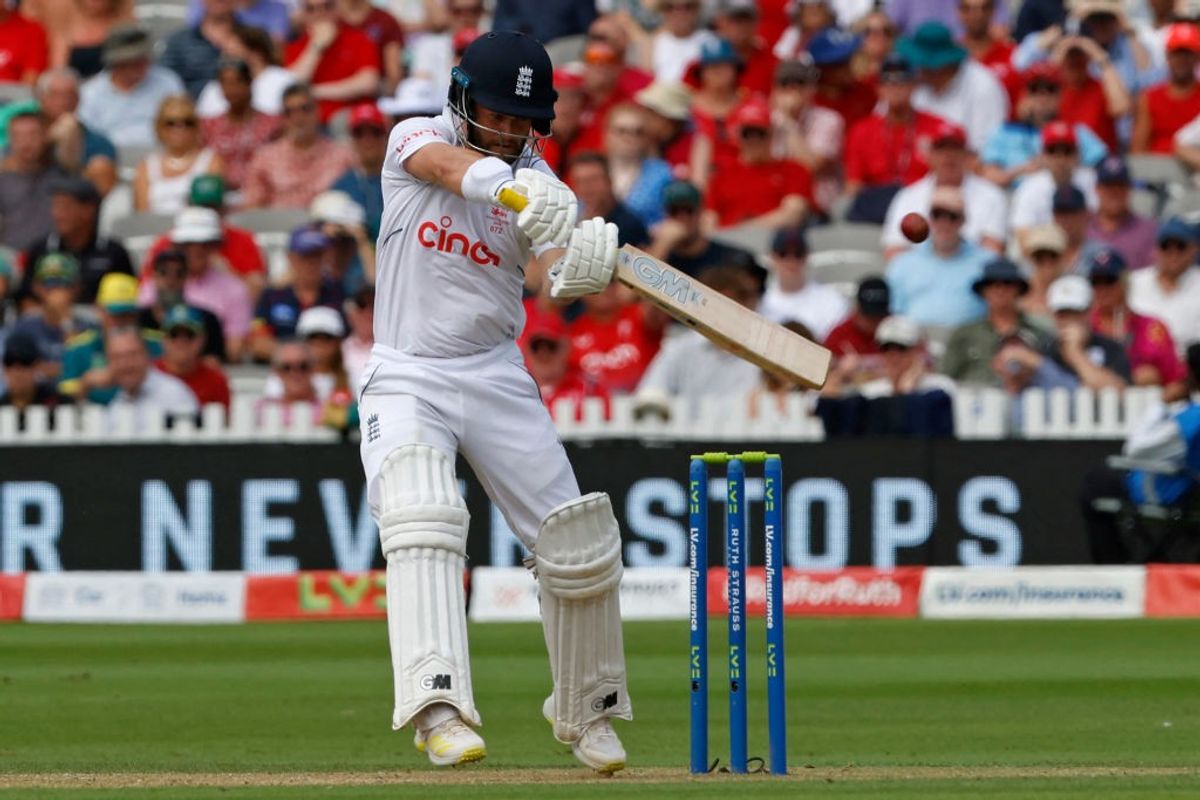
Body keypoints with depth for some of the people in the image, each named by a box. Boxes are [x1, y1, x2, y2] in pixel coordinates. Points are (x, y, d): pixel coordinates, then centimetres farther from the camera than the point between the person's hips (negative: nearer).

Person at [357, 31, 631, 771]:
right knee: (420, 519, -26)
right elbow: (452, 167, -29)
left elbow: (557, 272, -18)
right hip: (407, 378, -3)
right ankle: (440, 709, -39)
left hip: (496, 377, 3)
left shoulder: (539, 184, 1)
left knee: (578, 543, -1)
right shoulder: (416, 140, -3)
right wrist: (515, 188, -52)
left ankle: (586, 710, 21)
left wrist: (588, 264, -44)